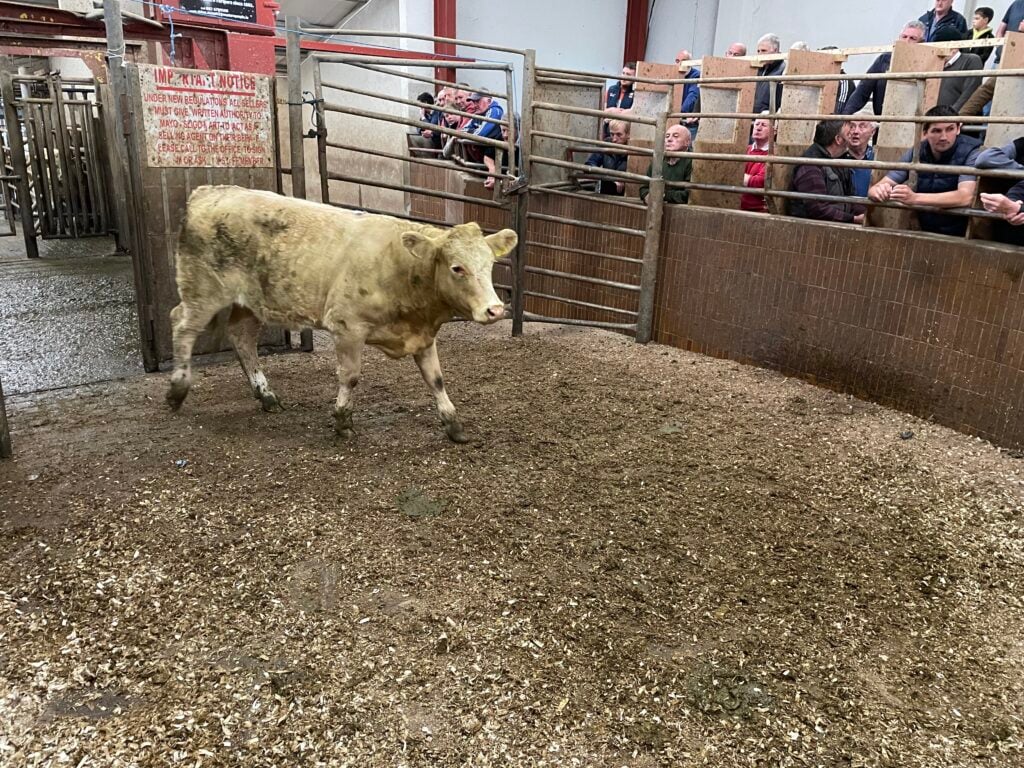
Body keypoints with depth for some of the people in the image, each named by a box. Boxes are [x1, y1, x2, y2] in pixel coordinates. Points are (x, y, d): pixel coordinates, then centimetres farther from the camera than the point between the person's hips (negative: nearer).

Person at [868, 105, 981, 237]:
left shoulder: (971, 152, -12)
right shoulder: (916, 153, 0)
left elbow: (965, 197, -28)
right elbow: (873, 189, -4)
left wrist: (915, 198, -41)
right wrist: (879, 192, -30)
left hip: (962, 236, -5)